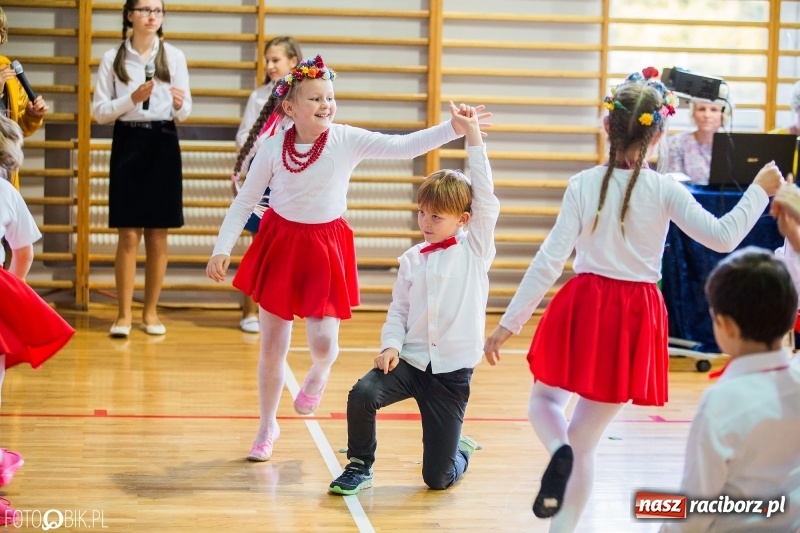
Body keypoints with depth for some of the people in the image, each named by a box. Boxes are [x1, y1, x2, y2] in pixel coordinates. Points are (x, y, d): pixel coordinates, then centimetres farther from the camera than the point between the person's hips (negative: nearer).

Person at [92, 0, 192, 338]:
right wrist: (132, 99, -15)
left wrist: (179, 104, -18)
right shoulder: (113, 58, 2)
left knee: (158, 235, 4)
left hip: (163, 145, 1)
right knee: (129, 234, -3)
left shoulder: (174, 56, 4)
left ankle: (151, 311, 14)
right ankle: (124, 313, 5)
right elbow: (99, 111, 0)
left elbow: (184, 114, 5)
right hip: (128, 143, -1)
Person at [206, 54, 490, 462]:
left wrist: (452, 129, -31)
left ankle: (318, 375, 30)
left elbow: (403, 147, -19)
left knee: (323, 342, -11)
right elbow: (244, 202, 1)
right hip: (279, 244, 1)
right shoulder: (273, 149, -8)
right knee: (272, 346, 8)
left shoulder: (347, 140, -10)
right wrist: (222, 249, -5)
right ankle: (267, 426, 29)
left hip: (326, 248, -1)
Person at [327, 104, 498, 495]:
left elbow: (485, 197, -10)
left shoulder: (475, 249, -1)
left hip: (453, 371, -2)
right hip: (411, 360, 2)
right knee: (362, 394, -29)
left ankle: (460, 450, 36)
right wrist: (391, 345, -10)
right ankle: (360, 466, -3)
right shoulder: (412, 259, 7)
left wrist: (473, 136, -13)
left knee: (437, 478, 0)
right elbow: (398, 309, 10)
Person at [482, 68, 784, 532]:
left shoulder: (583, 184, -6)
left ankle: (558, 453, -10)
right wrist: (761, 190, 5)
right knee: (585, 438, 11)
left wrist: (510, 323, -3)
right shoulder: (665, 190, -9)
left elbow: (550, 261, -8)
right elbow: (723, 238, -8)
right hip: (635, 318, 0)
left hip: (583, 309, 0)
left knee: (544, 399, 24)